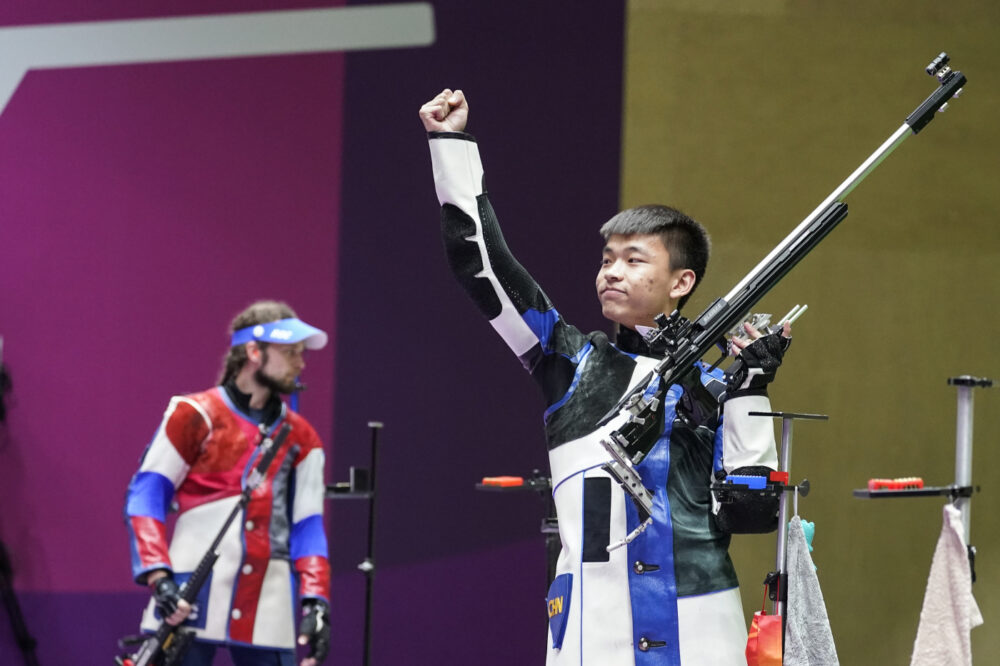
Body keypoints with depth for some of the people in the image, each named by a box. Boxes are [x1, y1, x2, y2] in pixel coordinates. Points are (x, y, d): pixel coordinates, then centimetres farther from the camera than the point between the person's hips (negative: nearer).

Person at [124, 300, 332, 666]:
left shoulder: (301, 439, 13)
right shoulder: (194, 415, 1)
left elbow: (307, 526, 11)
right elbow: (146, 495, -1)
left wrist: (315, 602, -3)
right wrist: (158, 576, -14)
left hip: (269, 606, 4)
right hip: (189, 602, -4)